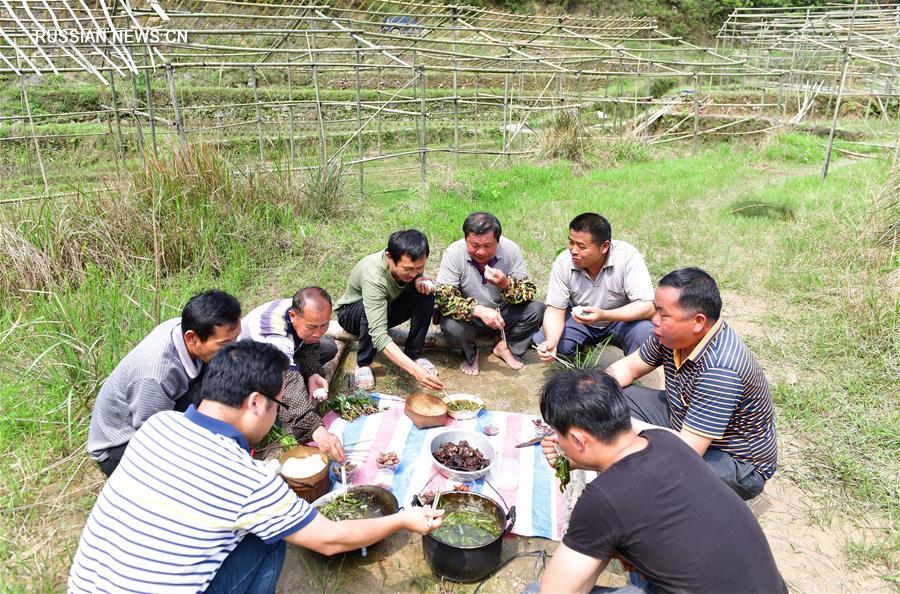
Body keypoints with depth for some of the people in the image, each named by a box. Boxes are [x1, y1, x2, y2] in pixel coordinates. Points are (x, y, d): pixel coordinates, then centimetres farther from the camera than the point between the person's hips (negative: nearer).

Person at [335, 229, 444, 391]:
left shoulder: (412, 262, -25)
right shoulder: (373, 276, -42)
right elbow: (379, 335, -48)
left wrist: (421, 281, -27)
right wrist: (415, 370, -58)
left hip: (388, 308, 5)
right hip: (351, 312, -5)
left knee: (426, 295, -22)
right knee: (369, 310, -40)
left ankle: (414, 354, -7)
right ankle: (363, 363, -15)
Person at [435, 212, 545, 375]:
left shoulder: (511, 250, -14)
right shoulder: (453, 253, -20)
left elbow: (528, 293, -14)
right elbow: (443, 297, -27)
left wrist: (506, 284, -37)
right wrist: (479, 311, -40)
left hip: (502, 314, 2)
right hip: (470, 317, -2)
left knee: (537, 309, -20)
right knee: (452, 325, -34)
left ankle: (506, 348, 5)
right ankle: (471, 354, 1)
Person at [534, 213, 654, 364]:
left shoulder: (628, 257, -26)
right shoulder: (564, 262, -18)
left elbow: (647, 306, -29)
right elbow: (555, 309, -13)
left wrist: (604, 315, -44)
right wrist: (551, 342, -33)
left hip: (621, 319, -2)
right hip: (579, 319, 3)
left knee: (646, 333, -33)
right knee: (542, 342, -20)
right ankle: (579, 350, 13)